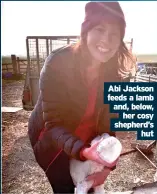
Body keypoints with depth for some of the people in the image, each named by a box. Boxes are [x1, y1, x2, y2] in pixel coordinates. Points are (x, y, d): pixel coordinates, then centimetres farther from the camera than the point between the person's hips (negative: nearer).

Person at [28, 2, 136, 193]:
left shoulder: (115, 74, -14)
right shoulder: (57, 63, -28)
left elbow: (108, 122, -10)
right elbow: (53, 124, -27)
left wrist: (109, 164, -20)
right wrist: (82, 150, -42)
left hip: (88, 142, 4)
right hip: (52, 143, -4)